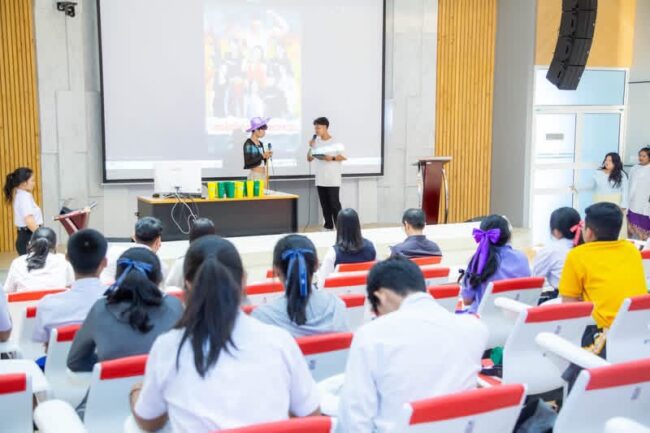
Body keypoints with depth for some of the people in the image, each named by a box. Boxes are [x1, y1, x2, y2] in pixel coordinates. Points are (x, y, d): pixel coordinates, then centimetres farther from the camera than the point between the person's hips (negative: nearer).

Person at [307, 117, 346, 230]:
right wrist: (311, 147, -4)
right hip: (320, 179, 5)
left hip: (333, 179, -5)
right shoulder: (315, 141, 7)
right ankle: (328, 226, 15)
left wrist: (332, 158, -17)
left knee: (334, 203, -5)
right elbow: (309, 159, 10)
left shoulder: (335, 142, -5)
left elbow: (344, 157, -3)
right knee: (324, 204, 8)